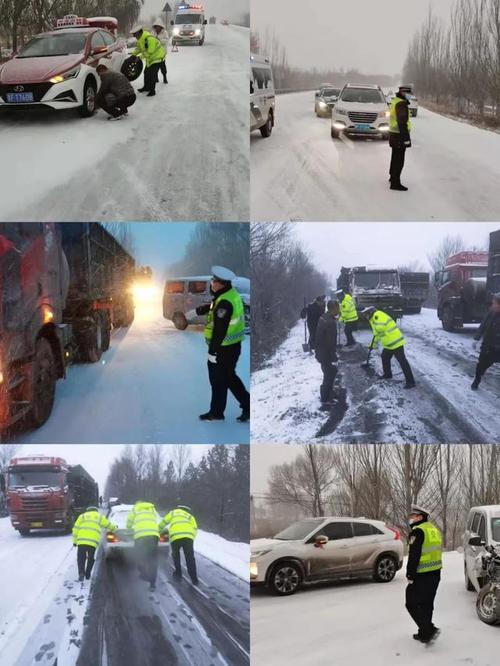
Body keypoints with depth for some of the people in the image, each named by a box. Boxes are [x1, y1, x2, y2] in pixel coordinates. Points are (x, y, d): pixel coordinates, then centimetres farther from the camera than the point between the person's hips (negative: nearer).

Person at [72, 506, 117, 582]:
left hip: (82, 541, 0)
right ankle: (87, 574, 19)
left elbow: (76, 529, 13)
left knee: (81, 558, 7)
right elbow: (109, 525, 33)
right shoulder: (100, 517, 22)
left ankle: (81, 573, -11)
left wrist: (74, 541, 16)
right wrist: (116, 529, 53)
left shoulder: (82, 516, 21)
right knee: (91, 558, 18)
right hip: (93, 541, 0)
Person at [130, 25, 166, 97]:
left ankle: (152, 90, -1)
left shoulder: (149, 39, -32)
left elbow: (150, 52, -32)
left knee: (152, 74, -11)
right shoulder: (140, 38, 0)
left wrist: (141, 57, -27)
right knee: (146, 72, 17)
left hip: (157, 56, -10)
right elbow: (139, 48, 15)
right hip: (150, 58, 10)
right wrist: (133, 53, 1)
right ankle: (146, 87, 34)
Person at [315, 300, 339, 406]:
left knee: (331, 372, 24)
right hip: (327, 354, -9)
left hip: (321, 352, 9)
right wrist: (334, 358, -19)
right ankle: (325, 400, 12)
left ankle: (325, 395, 36)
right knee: (329, 376, 3)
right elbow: (331, 342, -26)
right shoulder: (331, 322, -27)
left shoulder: (323, 318, 4)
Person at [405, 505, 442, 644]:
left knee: (412, 603, -1)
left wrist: (410, 575, -16)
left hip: (422, 575, -9)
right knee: (427, 604, 17)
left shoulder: (417, 532, -15)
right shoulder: (434, 529, 15)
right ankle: (424, 633, 23)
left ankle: (429, 629, -14)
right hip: (435, 573, 9)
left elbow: (414, 556, -20)